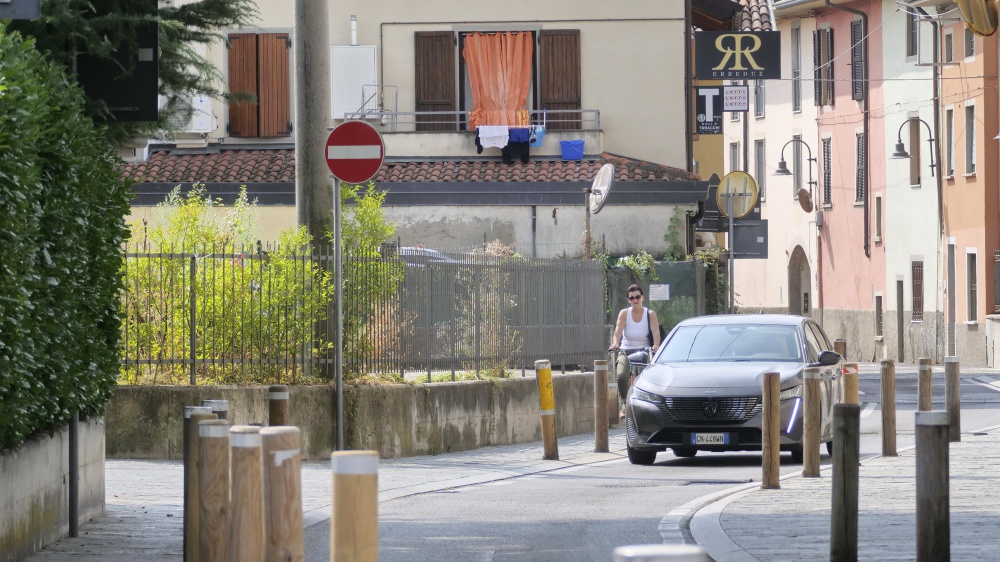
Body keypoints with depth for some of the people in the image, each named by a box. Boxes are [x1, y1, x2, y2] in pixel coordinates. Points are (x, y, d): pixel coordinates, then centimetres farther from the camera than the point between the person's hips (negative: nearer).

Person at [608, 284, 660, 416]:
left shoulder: (650, 314, 1)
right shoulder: (624, 313, 1)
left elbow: (656, 332, -14)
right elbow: (618, 331, -13)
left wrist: (656, 345, -34)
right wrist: (615, 343, -34)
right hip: (626, 351, 0)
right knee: (621, 375, -28)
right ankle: (625, 404, -8)